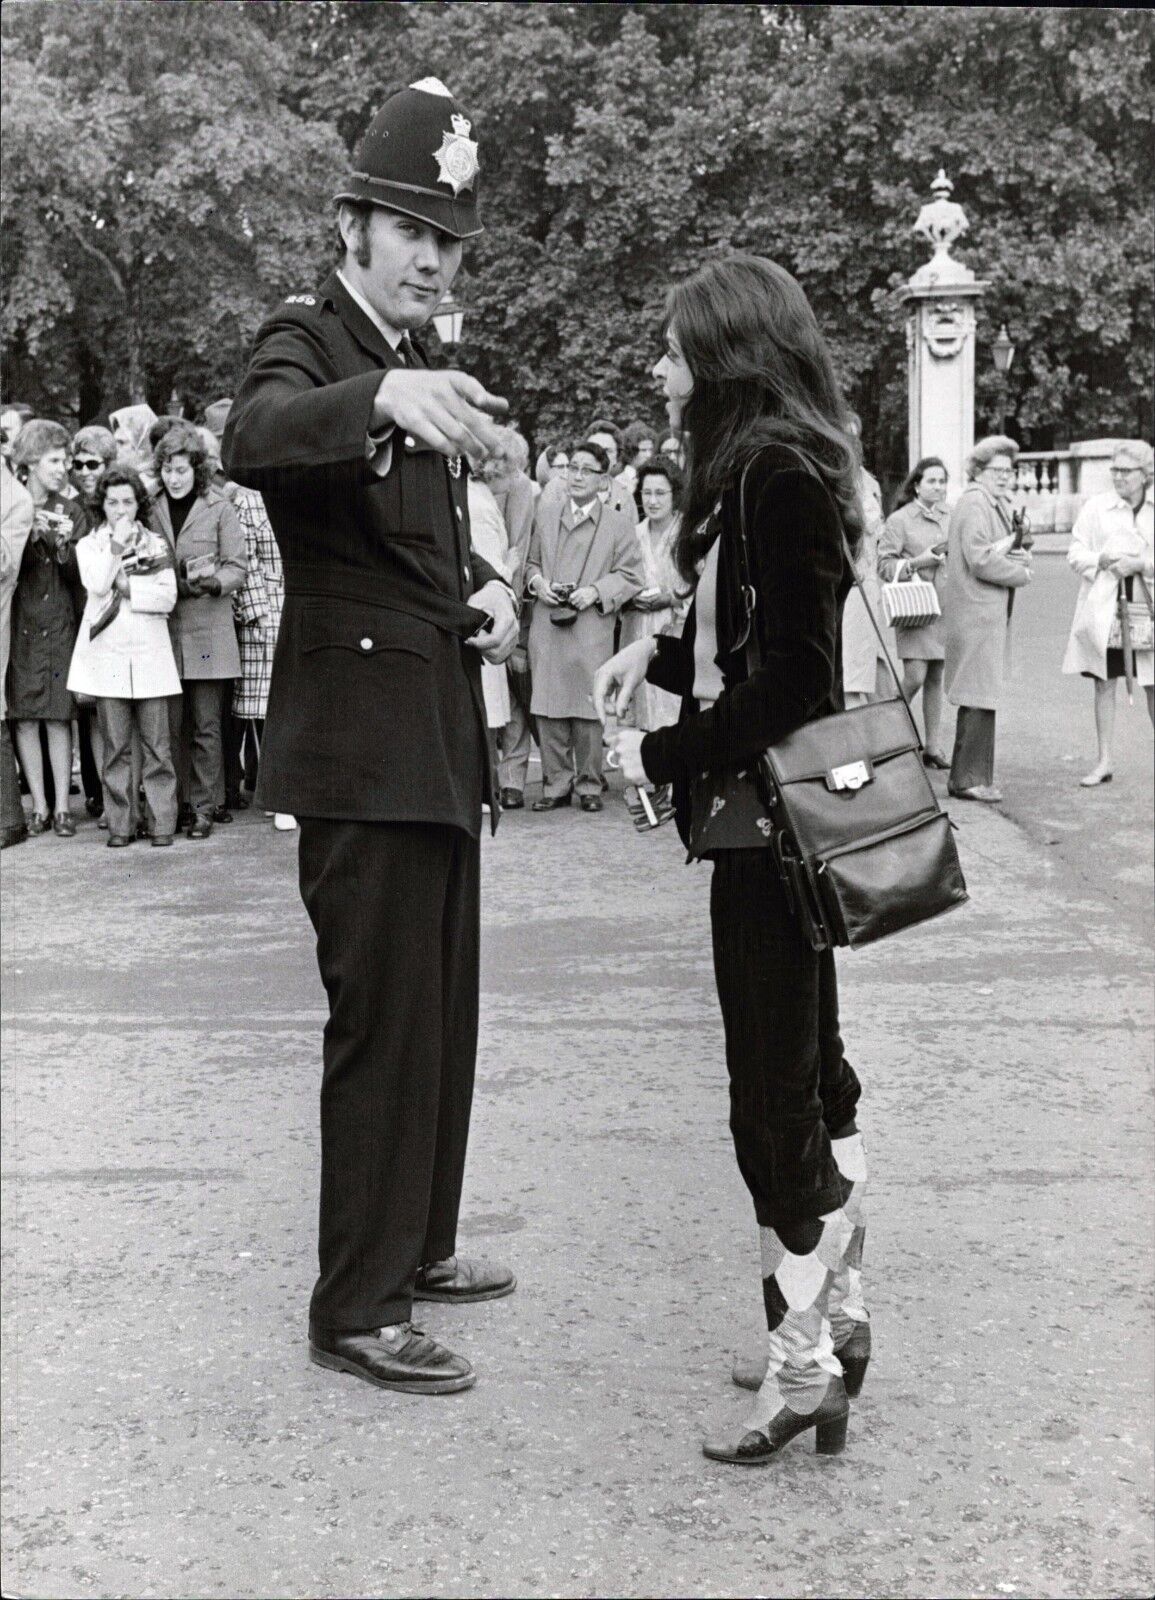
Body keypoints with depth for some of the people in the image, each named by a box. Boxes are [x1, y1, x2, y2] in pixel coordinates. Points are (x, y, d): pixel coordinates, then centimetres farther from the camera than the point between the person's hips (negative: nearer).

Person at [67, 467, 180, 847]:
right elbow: (96, 585, -8)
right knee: (115, 746, 1)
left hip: (151, 653, 0)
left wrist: (126, 588, -7)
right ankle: (120, 824, 6)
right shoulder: (89, 545, 12)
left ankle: (163, 822, 2)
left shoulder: (157, 545, 12)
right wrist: (116, 548, -12)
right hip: (107, 654, 0)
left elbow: (168, 597, -1)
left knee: (156, 744, -1)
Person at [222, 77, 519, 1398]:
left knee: (441, 1014, 16)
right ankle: (355, 1309, 3)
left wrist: (484, 588, 6)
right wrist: (384, 394, -52)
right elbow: (252, 440, -34)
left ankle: (415, 1244, 30)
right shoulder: (307, 335, -9)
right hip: (362, 738, -9)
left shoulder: (416, 366, 17)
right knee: (384, 1022, -7)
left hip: (439, 738, 9)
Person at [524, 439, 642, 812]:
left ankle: (589, 785, 10)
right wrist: (537, 582, -2)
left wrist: (595, 591, -10)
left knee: (588, 711, -1)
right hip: (546, 627, 2)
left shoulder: (619, 523, 7)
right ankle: (556, 784, 9)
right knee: (547, 710, 0)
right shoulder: (546, 512, 14)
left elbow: (629, 575, 4)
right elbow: (530, 561, 19)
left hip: (592, 630, -2)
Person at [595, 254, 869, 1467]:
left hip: (768, 819, -10)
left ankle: (804, 1367, 7)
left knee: (773, 1095, -3)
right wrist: (659, 655, 8)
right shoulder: (770, 470, 12)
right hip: (776, 818, 10)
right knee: (809, 1072, 16)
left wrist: (663, 755, -15)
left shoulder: (775, 473, -17)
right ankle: (835, 1319, 28)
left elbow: (795, 675, -21)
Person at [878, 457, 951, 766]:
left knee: (936, 678, 7)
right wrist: (917, 562, -18)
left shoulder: (948, 519, 15)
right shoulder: (899, 520, -3)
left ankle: (931, 746, 12)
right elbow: (884, 566, -7)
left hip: (944, 606, 6)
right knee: (915, 676, -13)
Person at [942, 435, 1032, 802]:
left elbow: (999, 552, 20)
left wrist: (1019, 555, -3)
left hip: (991, 614, 10)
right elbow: (981, 561, -20)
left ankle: (964, 776, 19)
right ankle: (970, 779, -4)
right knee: (980, 698, -8)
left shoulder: (998, 504, 20)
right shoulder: (974, 503, -12)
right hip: (976, 614, -10)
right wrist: (1021, 573, -8)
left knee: (977, 699, 13)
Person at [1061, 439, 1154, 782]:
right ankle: (1104, 761, 12)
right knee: (1104, 684, 5)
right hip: (1103, 609, 1)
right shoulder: (1096, 506, 4)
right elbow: (1075, 552, 4)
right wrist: (1100, 560, -14)